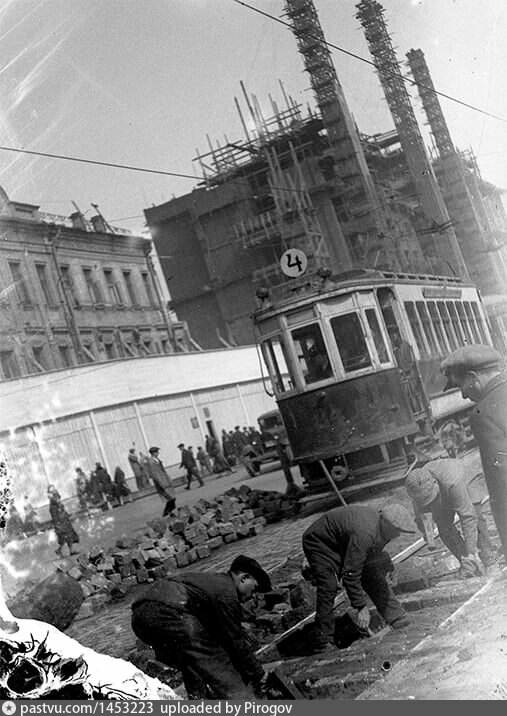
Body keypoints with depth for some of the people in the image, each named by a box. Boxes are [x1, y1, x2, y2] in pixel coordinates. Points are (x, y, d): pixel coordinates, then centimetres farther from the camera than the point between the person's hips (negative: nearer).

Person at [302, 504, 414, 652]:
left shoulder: (380, 524, -11)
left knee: (373, 576, 1)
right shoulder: (364, 534, -39)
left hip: (343, 544, 9)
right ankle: (324, 642, -14)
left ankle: (396, 617, 11)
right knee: (328, 587, -21)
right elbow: (350, 575, -37)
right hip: (320, 544, -9)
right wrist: (361, 607, -33)